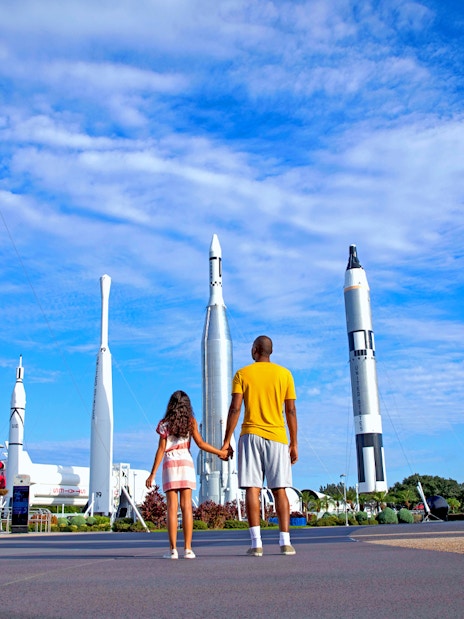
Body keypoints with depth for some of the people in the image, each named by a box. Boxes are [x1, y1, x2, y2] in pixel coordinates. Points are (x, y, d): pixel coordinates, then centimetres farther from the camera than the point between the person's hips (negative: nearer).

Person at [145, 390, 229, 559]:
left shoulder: (165, 423, 4)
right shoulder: (190, 422, 5)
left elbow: (161, 449, 0)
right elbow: (200, 443, -2)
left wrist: (152, 474, 2)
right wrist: (220, 452, 9)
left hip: (169, 464, -1)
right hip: (186, 463, 1)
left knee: (172, 507, -3)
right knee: (187, 506, -1)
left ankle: (173, 549, -6)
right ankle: (188, 548, -5)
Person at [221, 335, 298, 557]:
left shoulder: (242, 374, 4)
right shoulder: (284, 374, 6)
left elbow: (235, 408, -5)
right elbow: (291, 411, 4)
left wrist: (227, 440, -2)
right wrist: (294, 443, 9)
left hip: (251, 435, -1)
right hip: (277, 437, 1)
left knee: (252, 488, -2)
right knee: (279, 490, 4)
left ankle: (256, 543, -7)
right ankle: (285, 542, -1)